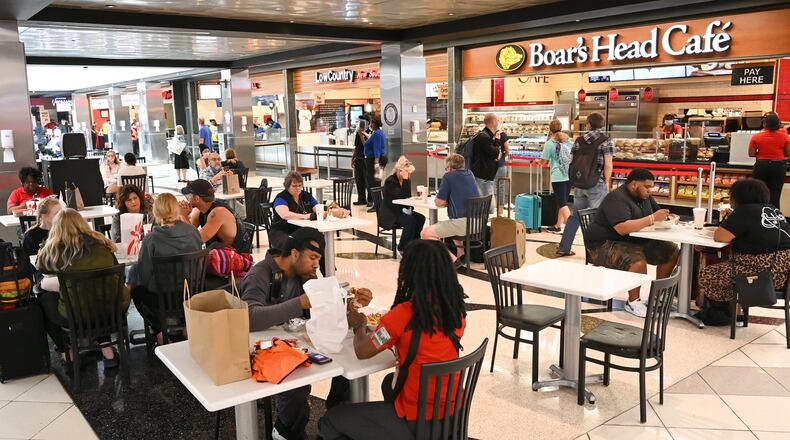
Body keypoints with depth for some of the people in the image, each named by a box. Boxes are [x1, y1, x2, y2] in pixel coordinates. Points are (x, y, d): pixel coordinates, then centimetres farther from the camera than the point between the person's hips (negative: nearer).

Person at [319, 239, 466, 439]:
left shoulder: (404, 313, -23)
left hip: (418, 423, -7)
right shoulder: (457, 309, -5)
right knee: (390, 382, 36)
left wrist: (360, 326, 10)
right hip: (451, 413, 7)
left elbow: (361, 352, -9)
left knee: (330, 421, 12)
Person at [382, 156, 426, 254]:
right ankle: (401, 249, -17)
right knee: (410, 221, -30)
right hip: (390, 214, -8)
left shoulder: (406, 180, 7)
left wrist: (409, 208, -10)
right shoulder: (390, 181, -16)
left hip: (402, 210, 8)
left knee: (421, 218, -15)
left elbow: (408, 197, 9)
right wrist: (405, 180, -26)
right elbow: (402, 196, -26)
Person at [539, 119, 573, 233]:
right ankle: (558, 225, 25)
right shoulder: (569, 141, 11)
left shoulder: (549, 143, -6)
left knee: (562, 204, -5)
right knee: (563, 201, 16)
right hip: (570, 175, 6)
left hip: (558, 176, -6)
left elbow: (544, 161, -1)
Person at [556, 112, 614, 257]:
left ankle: (563, 248, 17)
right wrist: (607, 182, 2)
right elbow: (608, 165, -12)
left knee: (575, 215, 14)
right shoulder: (606, 141, -6)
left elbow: (572, 162, 8)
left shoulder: (579, 140, 6)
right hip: (597, 184, -5)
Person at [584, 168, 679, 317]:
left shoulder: (645, 197, 9)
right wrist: (653, 218, -31)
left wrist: (666, 217, -5)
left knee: (671, 251, 1)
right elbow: (622, 228, -33)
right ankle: (633, 302, -14)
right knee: (638, 261, -35)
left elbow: (657, 211, 21)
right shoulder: (617, 199, -21)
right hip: (605, 244, -10)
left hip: (635, 241, 10)